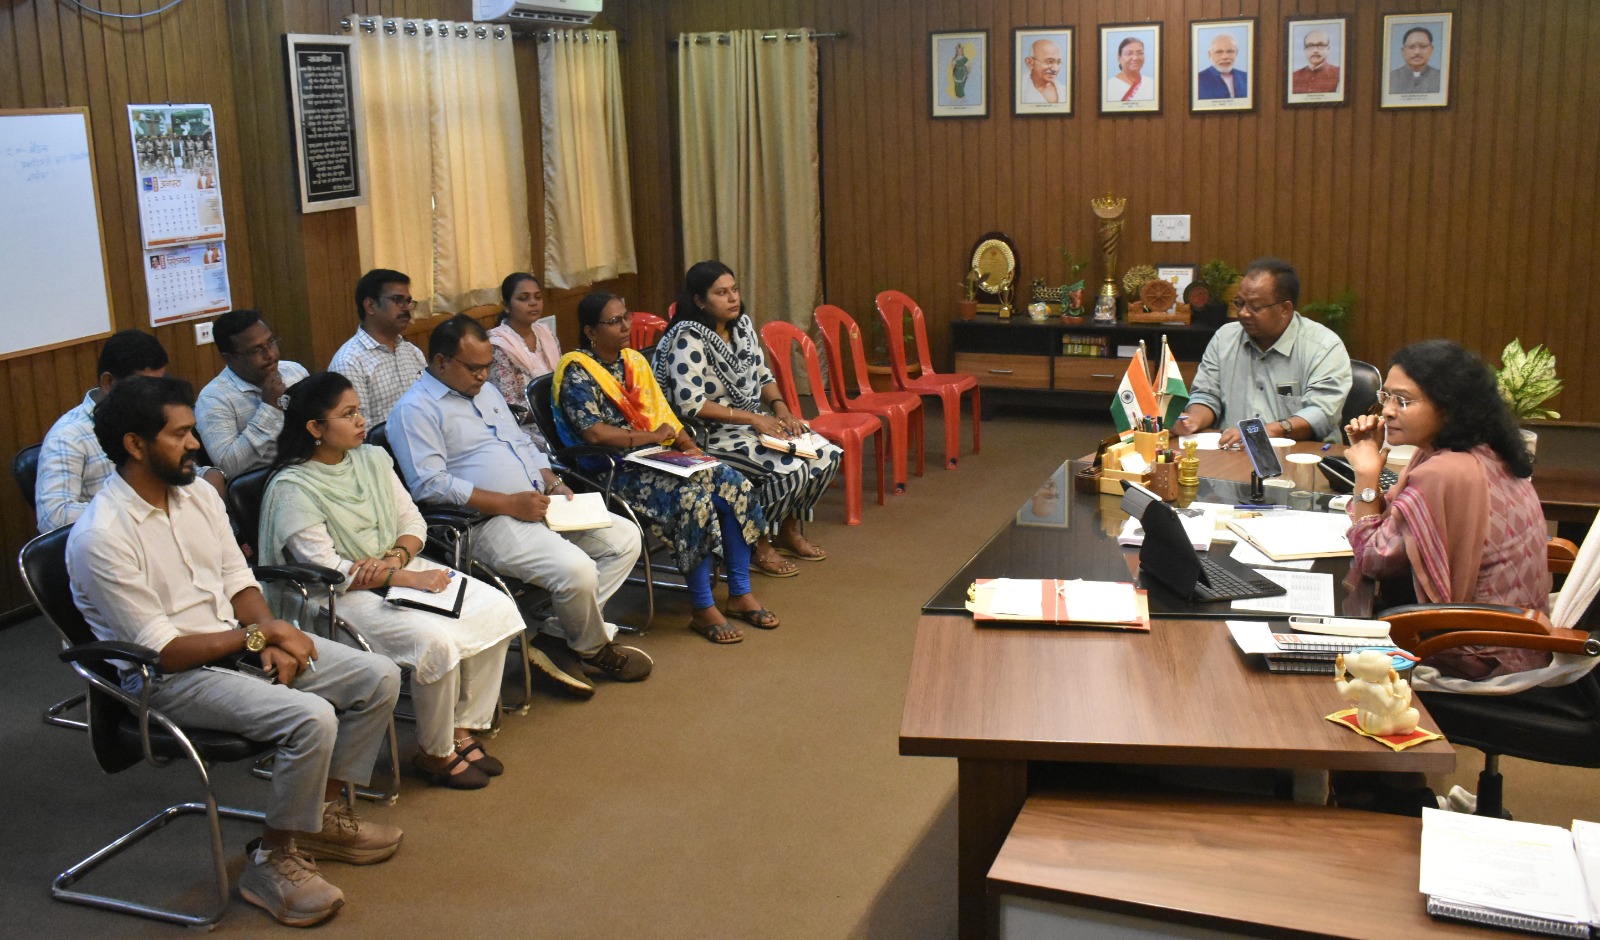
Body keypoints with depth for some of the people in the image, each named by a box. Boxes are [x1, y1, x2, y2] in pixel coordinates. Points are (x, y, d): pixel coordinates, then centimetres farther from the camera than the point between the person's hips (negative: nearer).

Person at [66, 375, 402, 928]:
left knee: (379, 679, -1)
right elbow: (161, 652, -20)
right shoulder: (101, 538, -21)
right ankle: (273, 860, -9)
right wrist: (259, 636, -16)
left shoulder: (199, 495, 4)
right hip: (171, 678, -8)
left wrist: (272, 636, -9)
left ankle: (325, 815, 14)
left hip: (241, 646, 8)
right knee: (311, 717, -29)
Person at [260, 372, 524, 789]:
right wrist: (407, 578, -22)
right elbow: (326, 570, -20)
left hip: (400, 569, 8)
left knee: (498, 608, -11)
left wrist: (395, 558, -14)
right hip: (344, 597, -7)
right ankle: (435, 752, -7)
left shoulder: (372, 459, 7)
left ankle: (463, 728, -1)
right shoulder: (292, 489, -15)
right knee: (435, 639, -31)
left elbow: (412, 522, 10)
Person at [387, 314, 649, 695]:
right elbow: (430, 485, -19)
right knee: (576, 569, -28)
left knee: (625, 537, 0)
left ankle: (558, 634, -3)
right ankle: (594, 648, 3)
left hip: (540, 503, 9)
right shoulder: (416, 410, -8)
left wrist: (553, 484, 5)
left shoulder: (486, 391, 20)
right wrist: (510, 504, -21)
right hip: (488, 522, -9)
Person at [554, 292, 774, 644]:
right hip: (616, 470, -7)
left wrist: (688, 444, -2)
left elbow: (663, 414, 15)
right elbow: (593, 432, -20)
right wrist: (652, 436, -14)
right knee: (693, 498, -31)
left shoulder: (635, 361, 15)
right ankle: (703, 611, -21)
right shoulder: (577, 372, -9)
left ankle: (740, 594, -6)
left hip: (658, 457, 8)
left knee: (734, 484, -14)